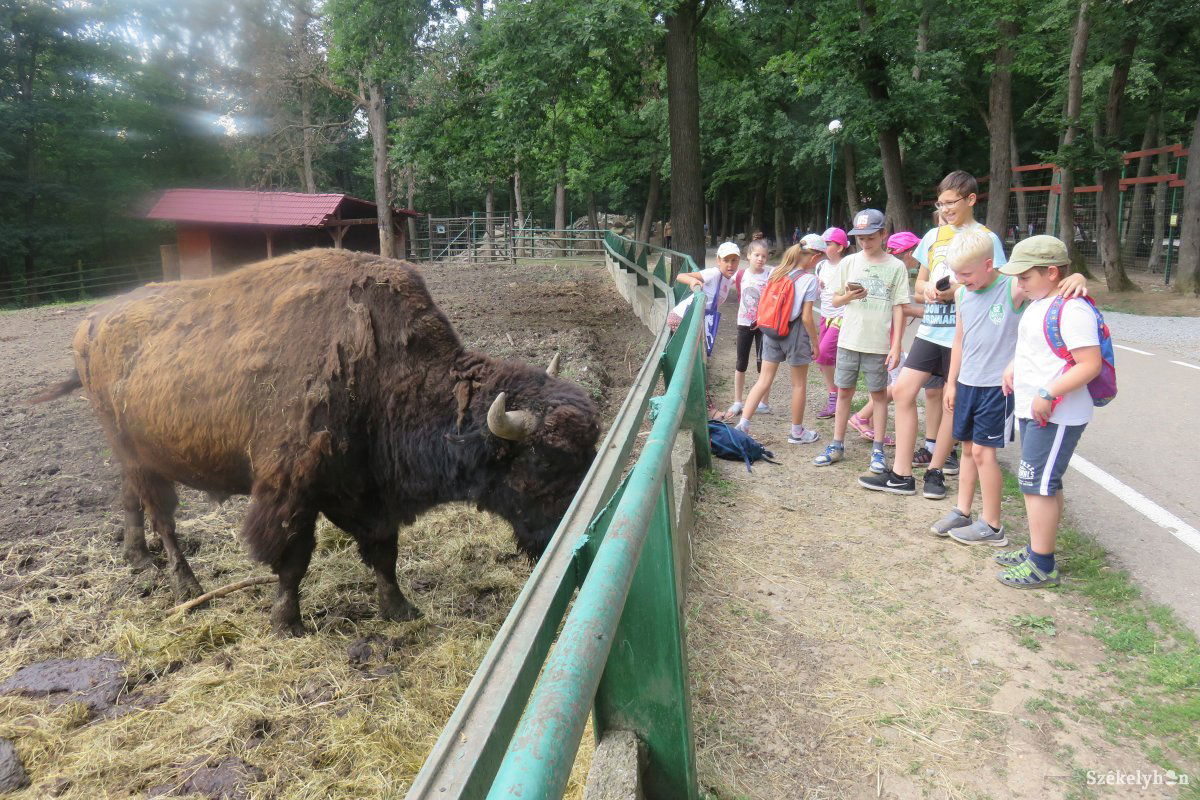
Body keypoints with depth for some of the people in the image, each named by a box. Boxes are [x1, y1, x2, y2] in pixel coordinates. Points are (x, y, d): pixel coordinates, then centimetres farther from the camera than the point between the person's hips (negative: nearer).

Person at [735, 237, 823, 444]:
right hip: (795, 333, -5)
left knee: (764, 380, 9)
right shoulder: (810, 280, -14)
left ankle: (742, 424, 0)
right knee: (799, 383, 11)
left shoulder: (775, 273, 2)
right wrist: (816, 342, -5)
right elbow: (806, 318, -15)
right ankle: (797, 432, 22)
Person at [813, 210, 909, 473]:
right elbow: (835, 301, 9)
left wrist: (896, 345, -8)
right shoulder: (849, 263, 4)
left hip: (879, 343, -2)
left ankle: (877, 450, 15)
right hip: (849, 340, 3)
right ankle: (837, 446, 20)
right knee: (844, 392, 9)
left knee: (879, 394, 7)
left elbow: (898, 308, -3)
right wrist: (849, 296, -14)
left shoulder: (895, 266, -3)